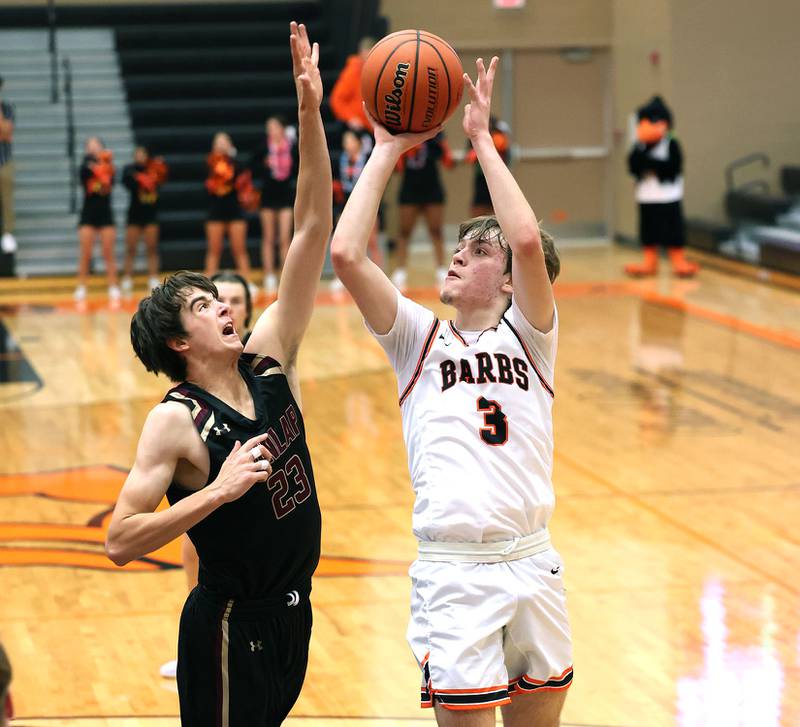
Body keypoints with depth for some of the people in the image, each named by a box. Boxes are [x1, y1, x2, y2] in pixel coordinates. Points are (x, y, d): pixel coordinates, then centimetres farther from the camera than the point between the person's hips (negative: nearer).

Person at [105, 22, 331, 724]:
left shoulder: (269, 362, 0)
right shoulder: (175, 422, -16)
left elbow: (312, 231, -5)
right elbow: (120, 540, -22)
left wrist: (311, 114, -12)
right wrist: (218, 490, -27)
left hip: (291, 609, 7)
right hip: (232, 624, -7)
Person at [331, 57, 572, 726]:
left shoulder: (529, 335, 6)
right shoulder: (420, 337, 6)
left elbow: (528, 242, -14)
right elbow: (345, 254, -8)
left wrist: (482, 139, -8)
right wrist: (386, 151, -2)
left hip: (533, 563, 1)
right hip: (454, 571, -1)